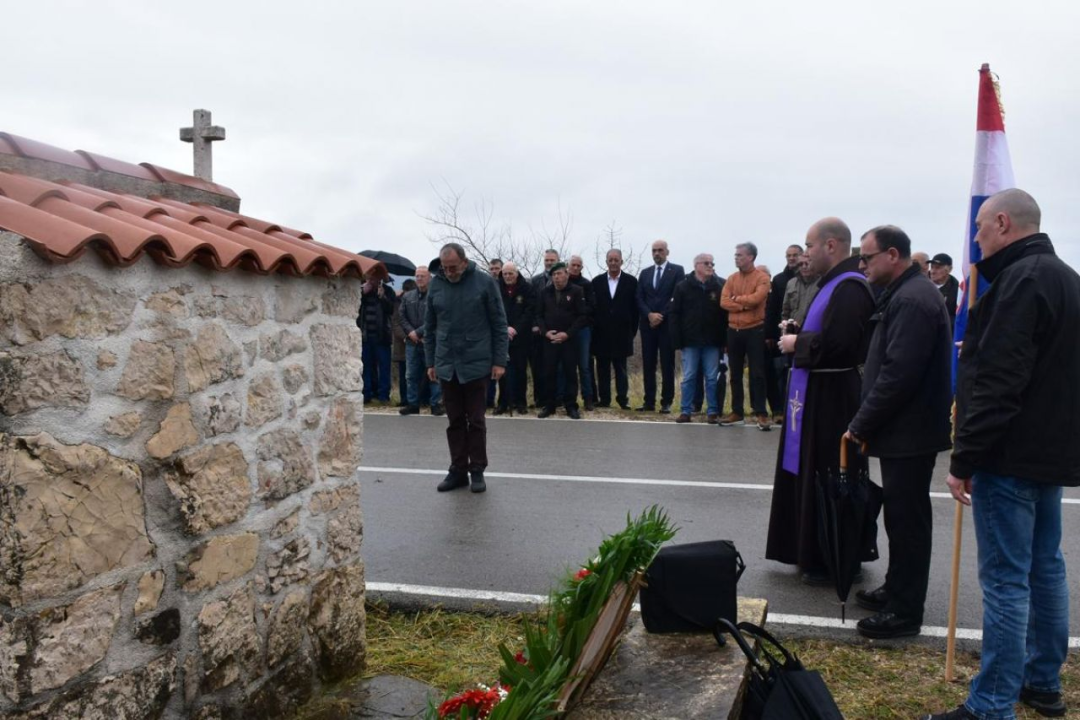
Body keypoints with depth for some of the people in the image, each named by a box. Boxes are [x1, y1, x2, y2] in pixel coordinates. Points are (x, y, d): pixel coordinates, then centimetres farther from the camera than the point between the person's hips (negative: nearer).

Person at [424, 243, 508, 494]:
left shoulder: (484, 282, -6)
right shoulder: (436, 284, 3)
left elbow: (499, 323, -4)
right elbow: (429, 327, 10)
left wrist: (499, 360, -7)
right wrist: (430, 362, 9)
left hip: (477, 363, -3)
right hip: (446, 365, 3)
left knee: (475, 421, 5)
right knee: (455, 421, 9)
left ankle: (477, 471, 15)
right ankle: (458, 470, 18)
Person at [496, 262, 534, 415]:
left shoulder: (526, 288, 0)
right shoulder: (497, 288, 3)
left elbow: (530, 311, -5)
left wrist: (516, 329, -13)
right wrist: (504, 328, -12)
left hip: (521, 337, -1)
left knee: (520, 370, 4)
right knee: (503, 370, 1)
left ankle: (520, 402, 12)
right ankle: (503, 402, 9)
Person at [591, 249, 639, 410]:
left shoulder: (631, 281, 2)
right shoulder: (597, 281, 7)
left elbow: (634, 307, 1)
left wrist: (633, 330, -2)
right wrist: (594, 328, 0)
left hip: (621, 333, -2)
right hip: (601, 333, 2)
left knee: (620, 367, 2)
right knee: (602, 368, 5)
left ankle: (623, 399, 4)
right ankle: (604, 400, 10)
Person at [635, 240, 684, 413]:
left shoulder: (677, 270, 2)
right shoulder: (645, 273, 15)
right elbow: (639, 299, 8)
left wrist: (661, 316, -12)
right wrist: (650, 314, -9)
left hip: (667, 324, -4)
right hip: (648, 324, 4)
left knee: (667, 365, -1)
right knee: (648, 365, 3)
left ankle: (666, 402, 4)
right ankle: (649, 401, 7)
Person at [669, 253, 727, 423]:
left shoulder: (719, 287, 3)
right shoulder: (683, 287, 1)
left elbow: (725, 313, 0)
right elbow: (674, 314, -1)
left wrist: (723, 339, -6)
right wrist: (677, 339, -7)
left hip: (712, 342, 1)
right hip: (690, 341, -1)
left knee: (712, 378, 5)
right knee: (689, 378, 5)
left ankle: (712, 412, 12)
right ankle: (685, 411, 12)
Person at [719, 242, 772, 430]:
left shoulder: (762, 278, -5)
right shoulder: (732, 278, 9)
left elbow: (756, 298, -21)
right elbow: (724, 302, -2)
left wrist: (736, 298, -6)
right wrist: (745, 305, -13)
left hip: (754, 330, -5)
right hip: (733, 330, 5)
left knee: (757, 373, -3)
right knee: (735, 374, 10)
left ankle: (761, 413, 2)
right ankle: (737, 411, 19)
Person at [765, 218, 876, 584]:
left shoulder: (849, 288, -19)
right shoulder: (834, 283, 14)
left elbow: (835, 344, -28)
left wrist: (796, 343, -13)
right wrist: (798, 336, 7)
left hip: (831, 399, -11)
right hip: (819, 393, 11)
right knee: (811, 477, 16)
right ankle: (813, 554, 28)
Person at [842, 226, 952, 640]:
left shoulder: (911, 300, -19)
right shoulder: (905, 293, 14)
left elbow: (898, 373, -25)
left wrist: (861, 424, -17)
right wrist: (866, 422, 15)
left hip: (909, 432, -10)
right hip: (904, 429, 10)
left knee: (907, 519, -1)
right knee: (901, 515, 18)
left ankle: (905, 611, 8)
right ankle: (896, 591, 31)